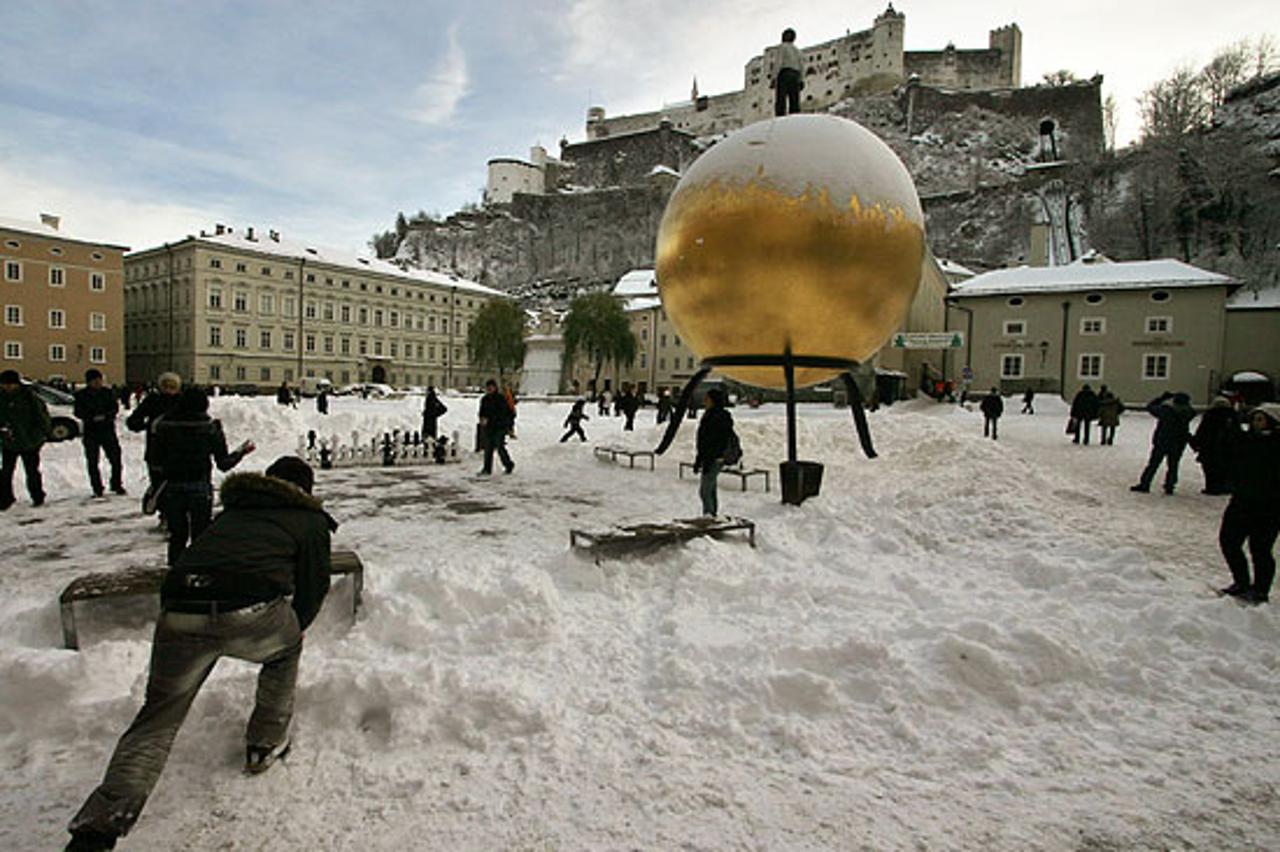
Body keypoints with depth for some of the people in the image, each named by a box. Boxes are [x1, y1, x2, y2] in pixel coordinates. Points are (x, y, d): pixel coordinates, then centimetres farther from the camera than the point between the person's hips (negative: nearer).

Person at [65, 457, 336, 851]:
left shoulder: (230, 511, 33)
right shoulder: (310, 520, 19)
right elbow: (313, 589, 18)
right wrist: (293, 629, 36)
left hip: (179, 615, 4)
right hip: (251, 614, -3)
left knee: (156, 720, 19)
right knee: (287, 648, 30)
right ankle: (265, 742, 34)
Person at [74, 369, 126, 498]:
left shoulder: (108, 393, 6)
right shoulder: (81, 395, 2)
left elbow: (115, 408, 1)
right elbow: (78, 412, -3)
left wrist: (105, 416, -19)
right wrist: (93, 417, -20)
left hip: (108, 430, 1)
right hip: (90, 431, -1)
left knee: (115, 458, -2)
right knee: (92, 461, 2)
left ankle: (117, 485, 12)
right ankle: (97, 489, 11)